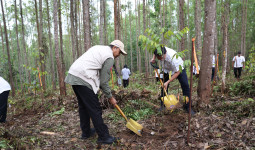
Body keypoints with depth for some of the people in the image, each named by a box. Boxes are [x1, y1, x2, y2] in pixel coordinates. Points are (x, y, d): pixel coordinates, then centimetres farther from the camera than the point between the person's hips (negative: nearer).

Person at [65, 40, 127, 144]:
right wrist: (110, 97, 7)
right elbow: (104, 81, -4)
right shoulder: (109, 57, -5)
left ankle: (86, 132, 32)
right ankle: (103, 137, 8)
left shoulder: (99, 48, 22)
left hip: (73, 76, 10)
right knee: (95, 109, -2)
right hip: (83, 79, -10)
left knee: (83, 106, 19)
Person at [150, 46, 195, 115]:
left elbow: (177, 72, -32)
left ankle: (187, 107, -2)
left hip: (179, 69, -4)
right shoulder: (160, 51, -28)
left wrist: (167, 82, -34)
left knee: (185, 86, -14)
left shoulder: (173, 57, -44)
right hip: (167, 70, 5)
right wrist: (153, 59, -17)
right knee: (164, 87, 1)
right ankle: (163, 106, 13)